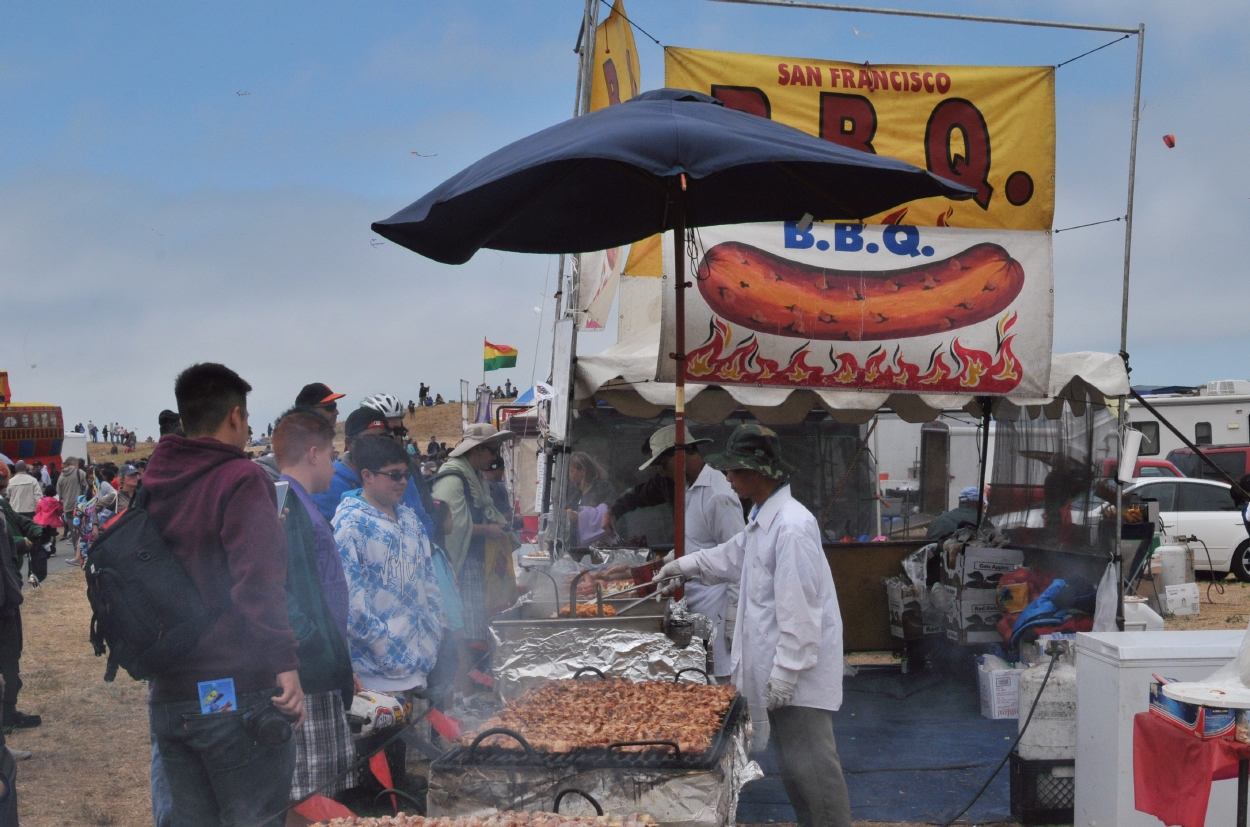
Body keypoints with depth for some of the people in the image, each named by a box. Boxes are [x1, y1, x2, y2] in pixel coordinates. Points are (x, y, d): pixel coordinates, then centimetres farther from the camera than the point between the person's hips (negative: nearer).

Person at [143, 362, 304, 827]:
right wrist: (285, 664, -22)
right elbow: (259, 582, -21)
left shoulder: (153, 484, 11)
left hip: (169, 698, 7)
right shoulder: (240, 479, -10)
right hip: (235, 697, -7)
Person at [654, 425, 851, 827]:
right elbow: (734, 556, 31)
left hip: (797, 672, -10)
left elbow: (799, 609, -24)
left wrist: (786, 673, -22)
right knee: (793, 765, 17)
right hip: (779, 669, 10)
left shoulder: (792, 526, -22)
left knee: (811, 769, -3)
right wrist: (686, 566, 34)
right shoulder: (763, 518, 10)